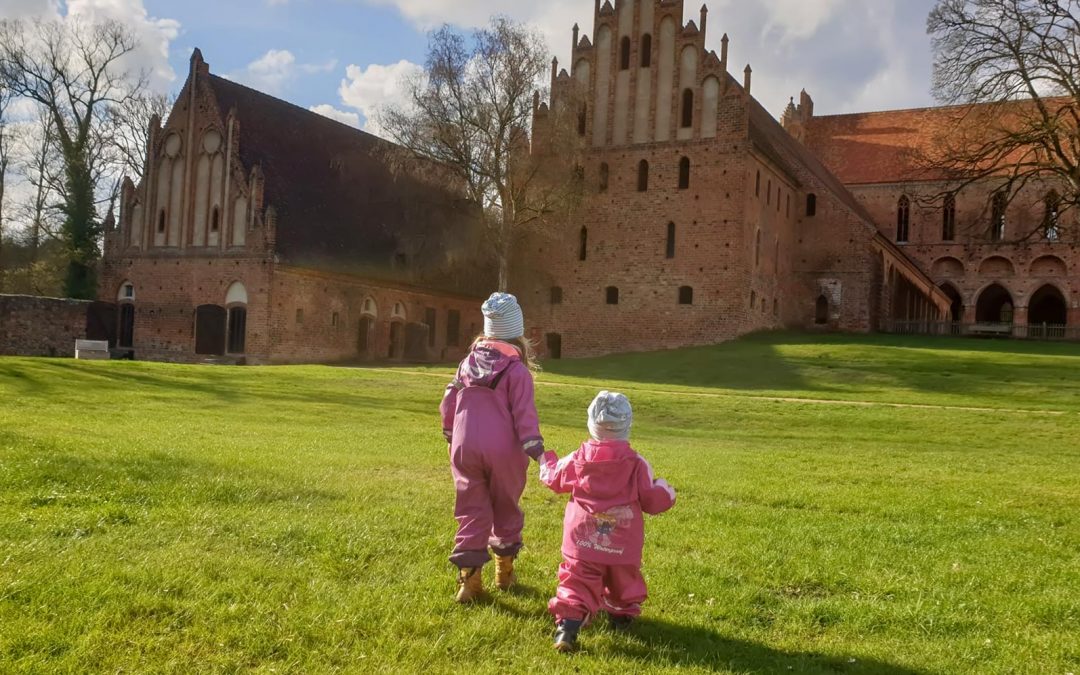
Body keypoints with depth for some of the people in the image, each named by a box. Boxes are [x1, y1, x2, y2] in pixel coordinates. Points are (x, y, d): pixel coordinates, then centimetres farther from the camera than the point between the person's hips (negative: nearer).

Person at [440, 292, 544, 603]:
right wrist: (533, 445, -12)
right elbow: (524, 412, -13)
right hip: (502, 450, -3)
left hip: (465, 447, 3)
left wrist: (450, 433, 27)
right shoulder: (516, 369, -7)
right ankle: (504, 572, 27)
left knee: (472, 511, 8)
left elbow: (449, 401, 13)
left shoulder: (469, 361, 7)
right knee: (505, 509, 15)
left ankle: (468, 577, 2)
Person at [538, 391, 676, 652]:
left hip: (583, 542, 0)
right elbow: (652, 500, -6)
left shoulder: (577, 459, -6)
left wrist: (546, 460, 35)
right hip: (622, 545, 1)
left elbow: (554, 478, 13)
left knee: (577, 583, 1)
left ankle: (567, 624, -17)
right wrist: (666, 492, 18)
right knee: (622, 579, 25)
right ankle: (622, 614, 44)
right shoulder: (636, 464, -12)